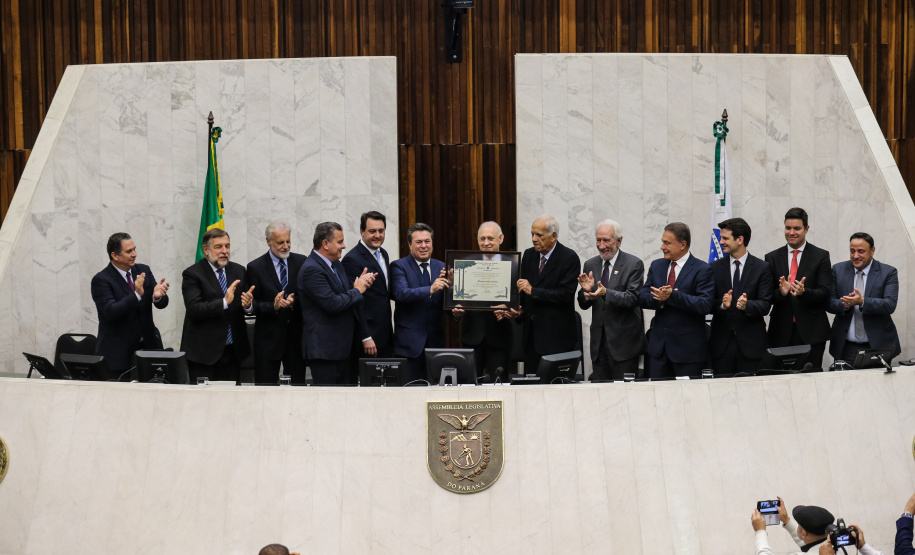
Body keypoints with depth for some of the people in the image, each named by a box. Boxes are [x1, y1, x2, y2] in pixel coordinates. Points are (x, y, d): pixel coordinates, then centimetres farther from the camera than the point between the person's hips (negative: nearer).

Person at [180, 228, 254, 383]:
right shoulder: (192, 274, -6)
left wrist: (248, 304, -14)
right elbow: (194, 310, -18)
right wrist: (224, 302, -27)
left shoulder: (239, 271, 10)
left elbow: (249, 308, 10)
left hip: (233, 351, 4)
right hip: (203, 352, -4)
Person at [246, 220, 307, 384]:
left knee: (297, 384, 4)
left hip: (296, 334, 2)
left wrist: (294, 302, -17)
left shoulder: (301, 262, 5)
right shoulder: (255, 267, -1)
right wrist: (273, 306, -21)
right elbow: (253, 305, -3)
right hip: (268, 338, -2)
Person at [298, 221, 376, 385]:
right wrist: (357, 290, -10)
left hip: (341, 347, 10)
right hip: (324, 349, -10)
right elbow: (332, 304, -25)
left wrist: (361, 283, -3)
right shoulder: (312, 269, -17)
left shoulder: (336, 264, 14)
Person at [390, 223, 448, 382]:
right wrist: (430, 290, -33)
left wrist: (449, 284, -17)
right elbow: (400, 294, -20)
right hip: (409, 342, -4)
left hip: (436, 339, 4)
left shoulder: (442, 268, 11)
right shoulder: (399, 266, -2)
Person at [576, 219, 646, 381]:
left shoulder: (634, 264, -5)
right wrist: (586, 290, -14)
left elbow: (633, 298, -16)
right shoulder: (590, 265, 10)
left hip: (624, 343, -5)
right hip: (599, 341, 5)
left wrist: (606, 293, -31)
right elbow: (584, 305, 9)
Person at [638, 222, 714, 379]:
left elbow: (705, 305, -19)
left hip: (688, 347, -5)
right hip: (658, 343, 5)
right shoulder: (656, 266, 11)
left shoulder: (702, 270, -8)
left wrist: (672, 296, -27)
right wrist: (660, 299, -18)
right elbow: (642, 297, 4)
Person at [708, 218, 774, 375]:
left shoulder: (762, 268, 2)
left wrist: (746, 305, -24)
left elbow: (765, 306, -5)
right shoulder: (715, 267, 8)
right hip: (721, 342, 2)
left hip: (751, 344, -2)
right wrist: (722, 304, -18)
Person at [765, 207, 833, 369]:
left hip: (811, 331, -2)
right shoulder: (772, 258, 10)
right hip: (781, 332, 2)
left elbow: (825, 293, -3)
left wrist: (804, 292, -22)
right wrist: (781, 293, -16)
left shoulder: (821, 256, 4)